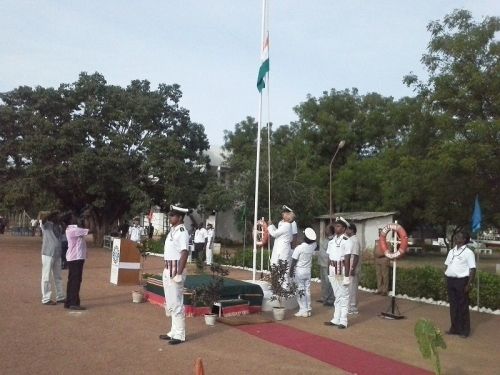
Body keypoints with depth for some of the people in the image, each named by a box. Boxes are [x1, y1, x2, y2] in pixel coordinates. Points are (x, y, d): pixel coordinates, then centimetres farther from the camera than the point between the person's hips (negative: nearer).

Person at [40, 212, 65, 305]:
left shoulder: (57, 226, 14)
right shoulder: (46, 225, -6)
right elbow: (43, 219, -30)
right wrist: (54, 213, -20)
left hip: (57, 255, 8)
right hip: (48, 254, -8)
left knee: (58, 277, 15)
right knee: (47, 277, -2)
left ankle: (60, 297, 24)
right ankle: (46, 299, 3)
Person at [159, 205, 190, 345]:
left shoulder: (182, 232, -16)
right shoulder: (172, 231, 13)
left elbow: (184, 253, -22)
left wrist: (179, 273, -24)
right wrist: (167, 270, 17)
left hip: (175, 270, -10)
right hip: (168, 270, 10)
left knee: (176, 304, -3)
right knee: (170, 303, 17)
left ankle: (180, 335, 6)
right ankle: (174, 332, 29)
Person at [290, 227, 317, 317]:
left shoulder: (299, 248, -19)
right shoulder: (313, 246, -5)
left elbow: (294, 262, -15)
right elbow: (314, 241, 21)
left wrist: (291, 271, -5)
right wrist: (311, 234, 13)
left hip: (299, 271, -5)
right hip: (308, 271, 5)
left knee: (300, 291, 1)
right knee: (307, 290, 11)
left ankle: (303, 311, 2)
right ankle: (308, 310, 15)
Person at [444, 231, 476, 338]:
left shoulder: (468, 252, -8)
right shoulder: (451, 251, 13)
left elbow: (472, 269, -11)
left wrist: (469, 284, -15)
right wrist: (446, 279, 11)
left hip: (461, 281, -6)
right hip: (451, 280, 6)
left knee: (463, 306, 1)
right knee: (453, 305, 12)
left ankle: (464, 330, 11)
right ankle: (454, 328, 22)